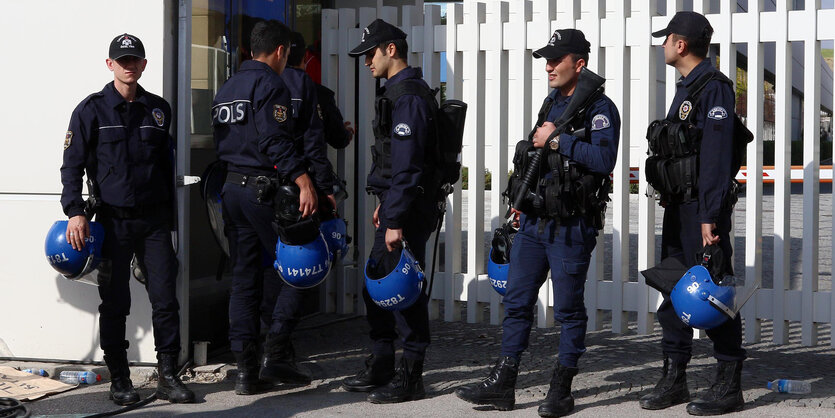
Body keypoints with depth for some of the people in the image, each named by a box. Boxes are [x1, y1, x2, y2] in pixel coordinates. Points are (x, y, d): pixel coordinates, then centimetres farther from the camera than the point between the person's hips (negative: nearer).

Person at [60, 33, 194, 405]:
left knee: (165, 299, -1)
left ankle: (168, 378, 7)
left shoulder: (158, 109, 11)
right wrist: (75, 211, -15)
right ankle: (119, 381, 13)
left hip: (154, 220, 3)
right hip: (113, 221, -3)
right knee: (114, 304, 3)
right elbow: (72, 165, -2)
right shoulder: (92, 110, -1)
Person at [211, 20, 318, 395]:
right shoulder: (270, 84, -9)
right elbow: (276, 142, -21)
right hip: (263, 189, -8)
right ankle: (277, 354, -5)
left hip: (231, 189, 8)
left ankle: (246, 371, 8)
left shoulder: (226, 88, 18)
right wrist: (305, 184, -24)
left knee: (244, 280, 9)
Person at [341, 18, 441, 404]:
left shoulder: (408, 97, -17)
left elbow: (406, 165, -22)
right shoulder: (397, 93, 17)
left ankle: (410, 377, 3)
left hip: (409, 211, -11)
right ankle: (380, 369, 25)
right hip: (397, 206, 11)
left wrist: (396, 221, -24)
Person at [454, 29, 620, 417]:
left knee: (568, 309, 2)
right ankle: (502, 384, 13)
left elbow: (603, 160, -25)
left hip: (571, 226, -8)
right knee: (516, 301, 8)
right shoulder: (551, 103, 16)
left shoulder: (599, 108, -10)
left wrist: (556, 140, -19)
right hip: (534, 221, 8)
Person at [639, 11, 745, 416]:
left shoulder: (714, 88, -14)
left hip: (703, 209, -10)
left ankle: (729, 385, 3)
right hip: (678, 206, 10)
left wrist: (710, 216, -24)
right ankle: (673, 379, 18)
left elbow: (716, 155, -20)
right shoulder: (686, 87, 17)